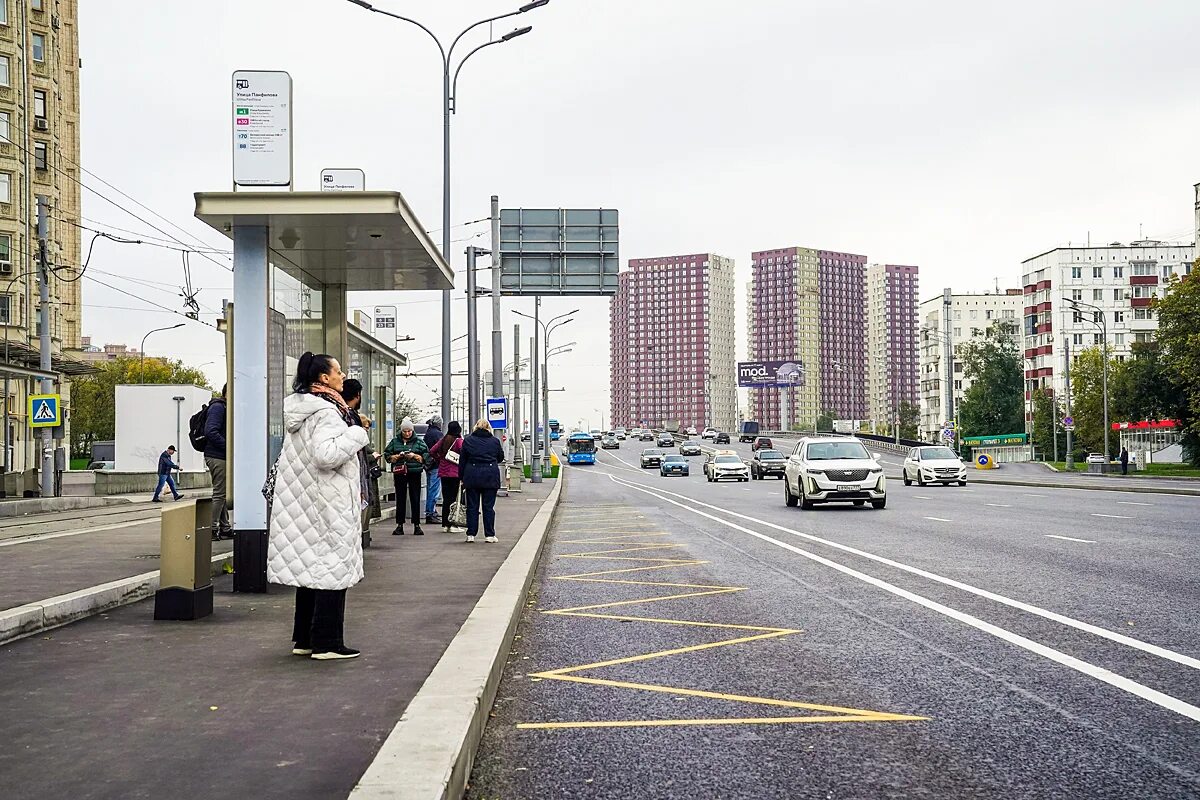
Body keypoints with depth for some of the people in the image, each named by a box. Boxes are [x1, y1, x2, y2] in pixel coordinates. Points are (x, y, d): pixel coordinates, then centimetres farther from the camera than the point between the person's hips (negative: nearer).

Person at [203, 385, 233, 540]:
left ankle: (225, 528, 19)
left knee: (222, 494, 13)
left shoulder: (224, 407, 19)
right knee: (219, 494, -7)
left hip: (221, 457, 10)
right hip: (217, 457, -10)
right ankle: (212, 528, -4)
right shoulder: (217, 407, -12)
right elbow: (211, 432, -23)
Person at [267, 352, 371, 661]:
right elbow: (326, 454, -29)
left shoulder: (299, 411, 13)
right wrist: (358, 434, -18)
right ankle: (327, 643, 0)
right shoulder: (326, 413, -17)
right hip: (329, 504, -10)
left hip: (304, 503, 10)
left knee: (310, 567, 14)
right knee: (333, 568, -3)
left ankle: (304, 639, 19)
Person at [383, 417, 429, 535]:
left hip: (415, 473, -1)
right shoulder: (395, 441, 7)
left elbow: (426, 456, 2)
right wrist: (397, 456, -9)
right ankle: (400, 525, 10)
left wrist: (414, 456, -12)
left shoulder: (419, 441, 5)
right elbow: (387, 455, 8)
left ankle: (417, 525, 4)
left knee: (415, 499, -1)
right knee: (400, 499, 4)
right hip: (399, 473, 1)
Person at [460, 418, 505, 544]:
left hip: (472, 475, 0)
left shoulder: (468, 440, 4)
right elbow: (501, 458, 14)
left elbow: (463, 460, 5)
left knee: (472, 506, 7)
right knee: (488, 506, 4)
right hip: (490, 475, 0)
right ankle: (489, 535, 5)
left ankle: (471, 534, 7)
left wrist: (462, 478, 9)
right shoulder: (495, 441, 3)